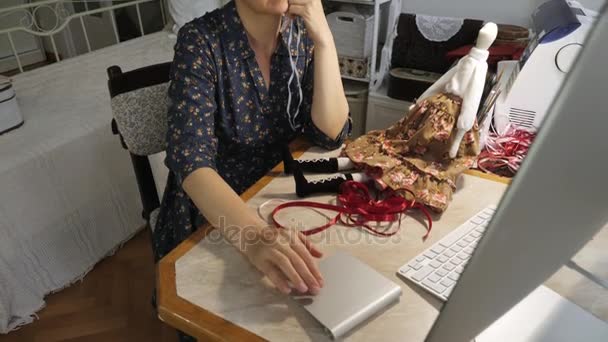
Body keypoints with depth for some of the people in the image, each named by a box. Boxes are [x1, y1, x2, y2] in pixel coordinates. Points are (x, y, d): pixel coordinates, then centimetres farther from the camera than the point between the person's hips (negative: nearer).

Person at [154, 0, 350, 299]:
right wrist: (254, 235, -46)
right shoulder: (201, 41, -18)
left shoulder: (302, 32, -6)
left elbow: (331, 135, -13)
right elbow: (191, 159, -29)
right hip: (213, 212, -3)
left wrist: (323, 39, -22)